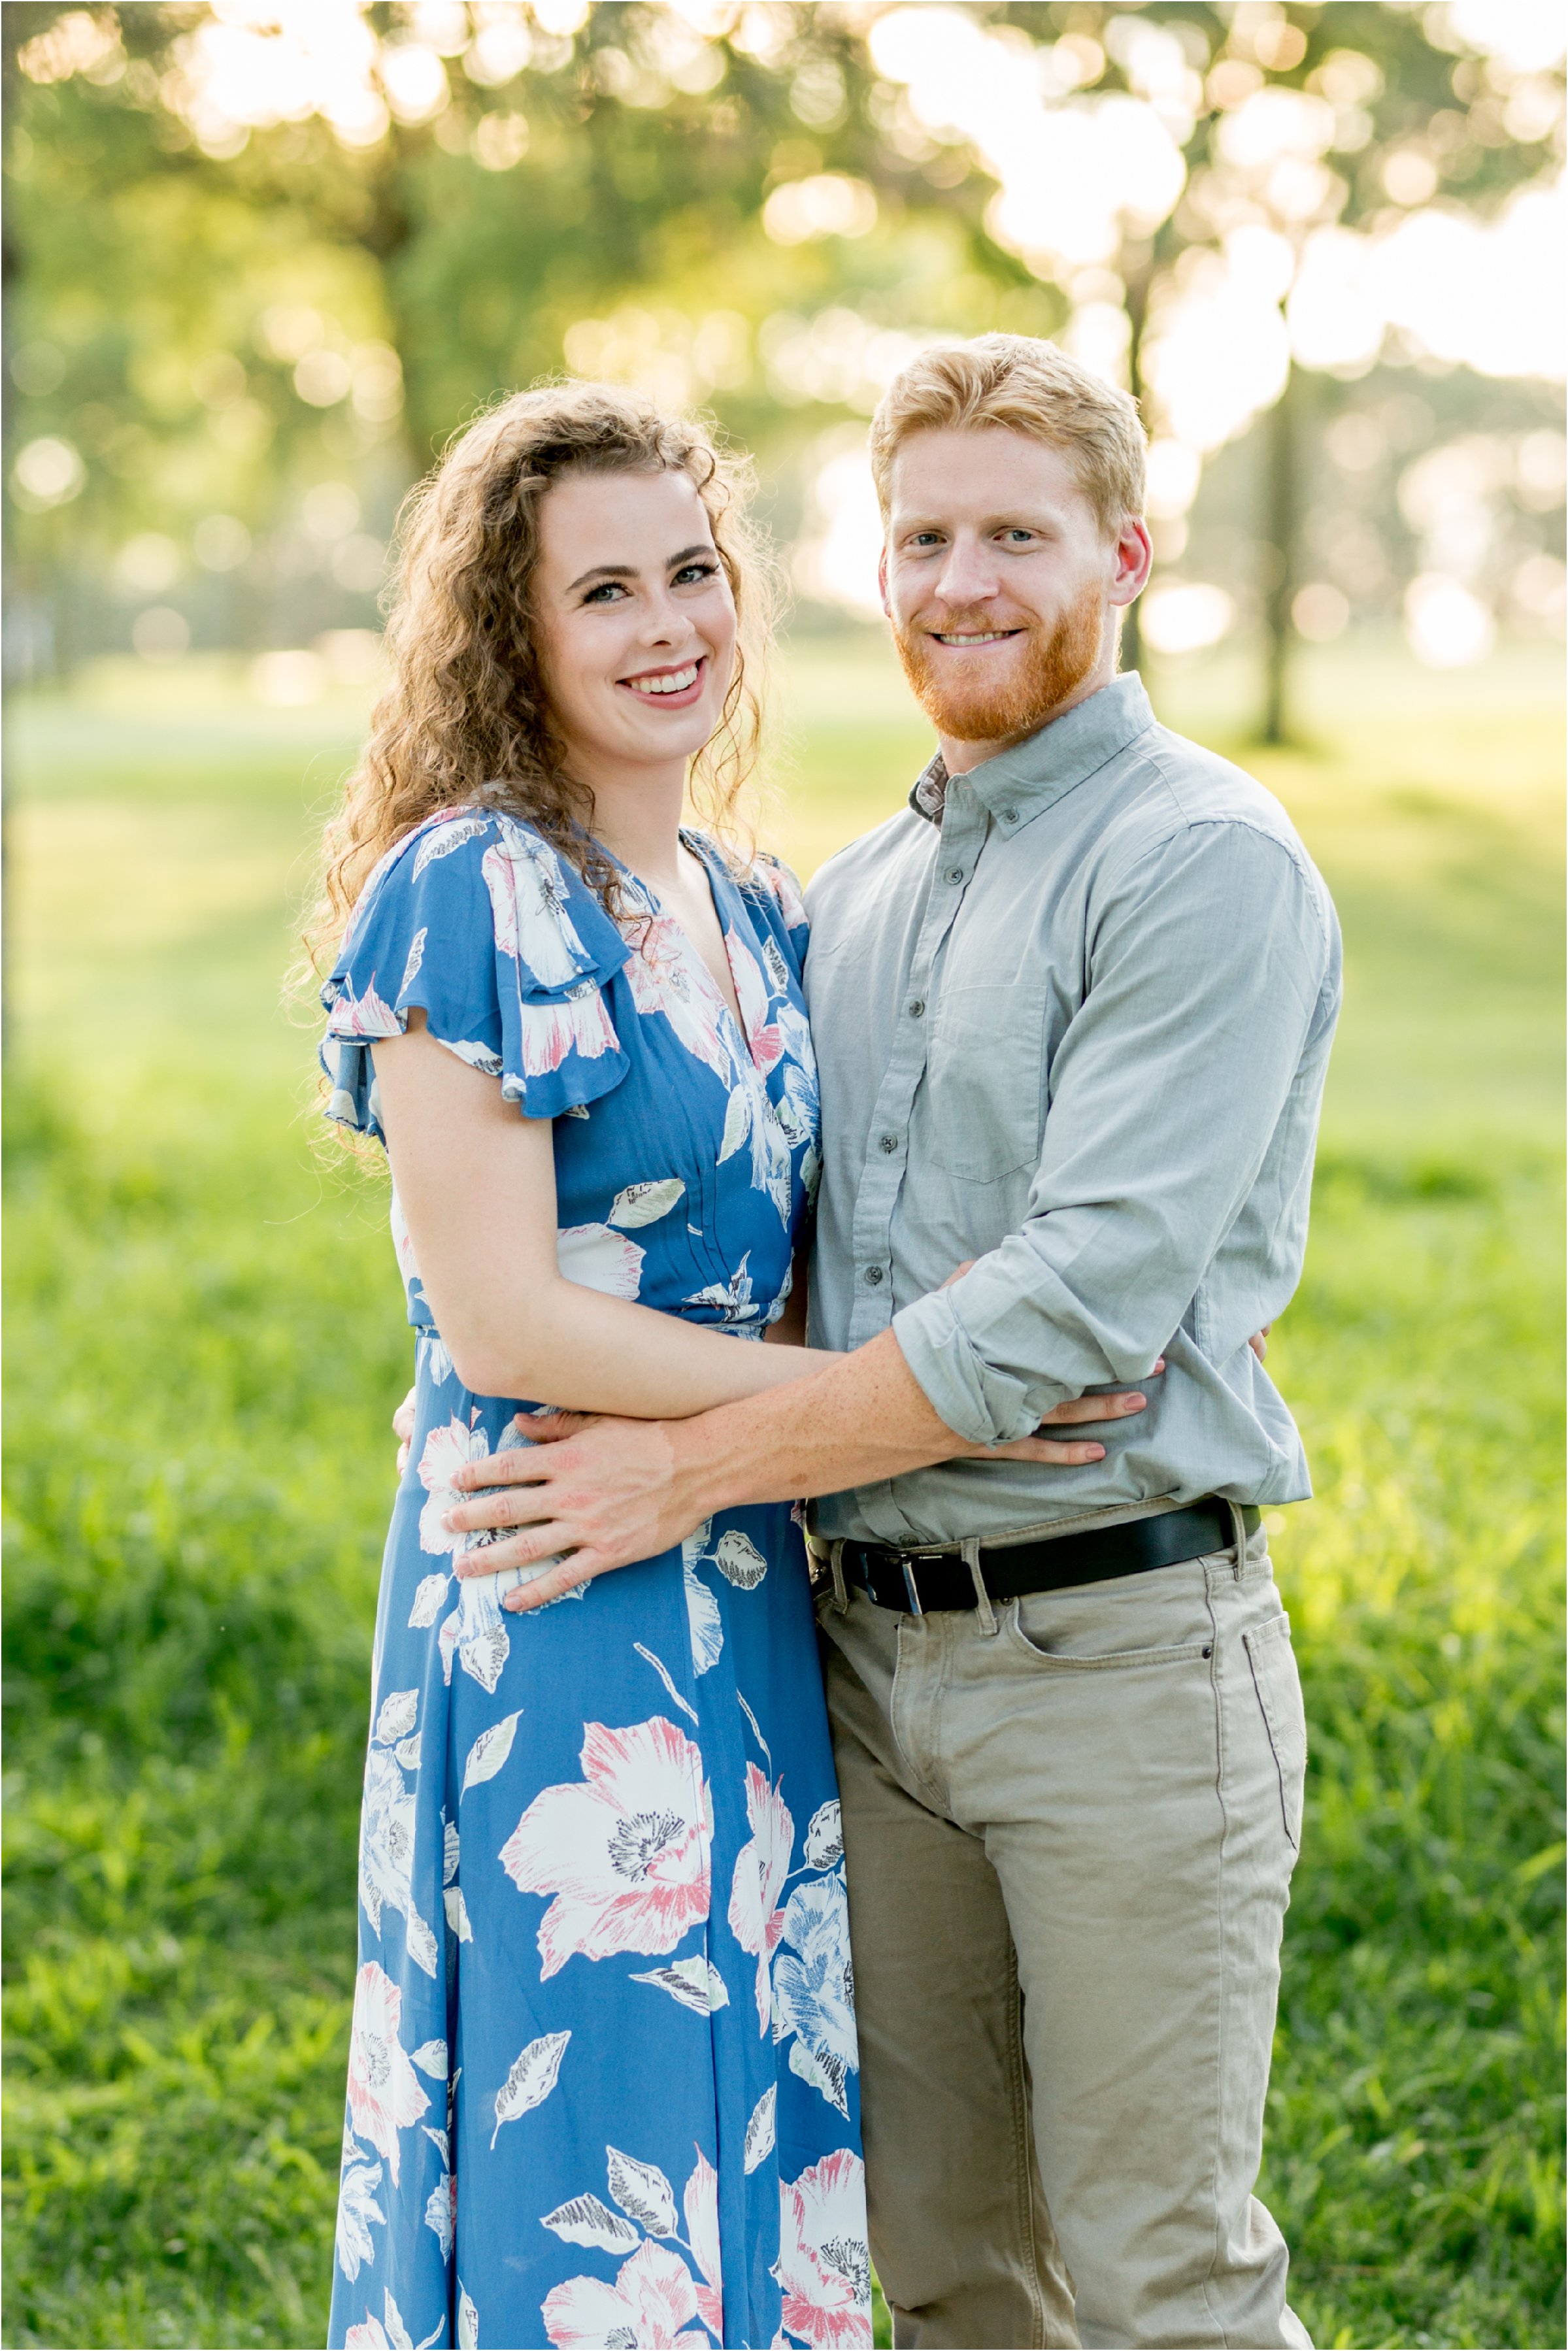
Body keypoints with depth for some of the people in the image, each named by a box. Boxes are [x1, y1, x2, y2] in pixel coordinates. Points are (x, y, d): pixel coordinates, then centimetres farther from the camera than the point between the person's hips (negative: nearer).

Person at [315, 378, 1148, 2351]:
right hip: (548, 1615, -7)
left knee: (746, 2160, 14)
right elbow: (497, 1321, -17)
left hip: (742, 1607, 7)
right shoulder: (466, 893, -11)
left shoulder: (758, 917, 12)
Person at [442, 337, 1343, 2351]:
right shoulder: (851, 897, 14)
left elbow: (1084, 1301, -20)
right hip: (871, 1648, 7)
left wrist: (699, 1467, -18)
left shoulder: (1207, 866, -10)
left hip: (1118, 1649, -7)